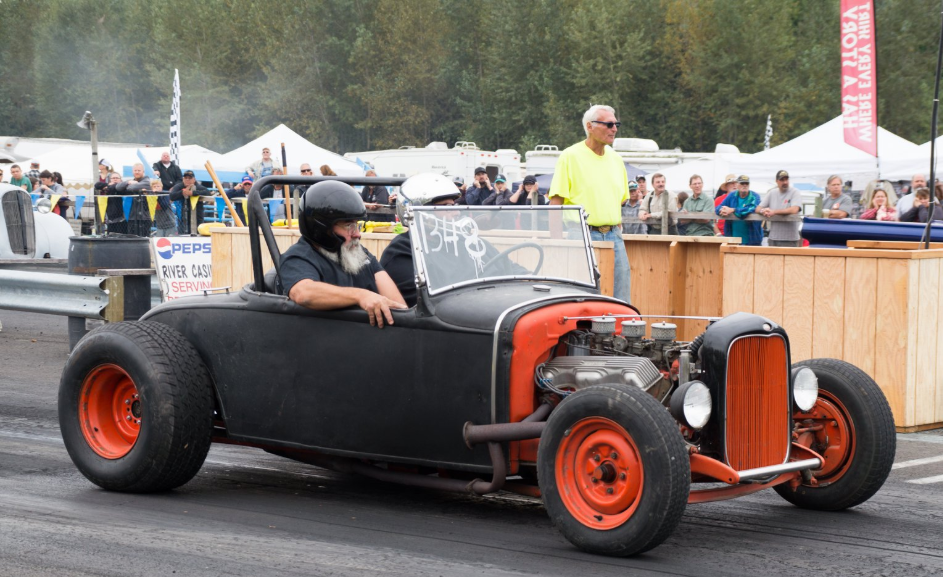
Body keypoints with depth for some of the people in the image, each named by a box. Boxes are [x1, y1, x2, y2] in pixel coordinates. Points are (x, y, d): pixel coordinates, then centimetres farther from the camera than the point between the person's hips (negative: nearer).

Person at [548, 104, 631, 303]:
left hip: (613, 236, 6)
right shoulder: (570, 157, -5)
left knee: (621, 300, 4)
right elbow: (555, 201, -8)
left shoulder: (616, 159, 14)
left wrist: (618, 233, 15)